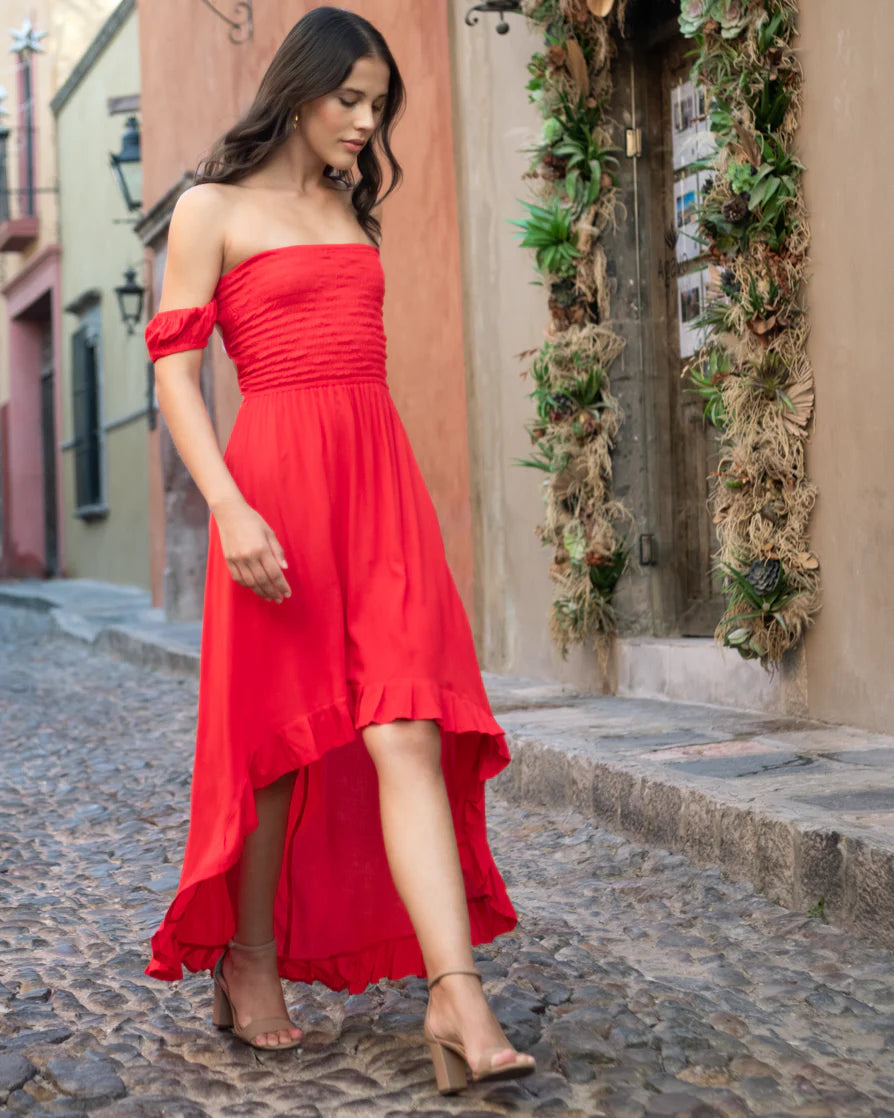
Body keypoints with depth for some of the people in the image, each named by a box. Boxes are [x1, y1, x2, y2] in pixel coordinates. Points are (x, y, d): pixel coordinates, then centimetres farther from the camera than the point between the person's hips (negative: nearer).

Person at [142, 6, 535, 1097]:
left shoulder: (351, 210, 21)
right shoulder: (212, 209, 3)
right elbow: (174, 369, -4)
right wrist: (231, 509, -16)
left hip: (381, 479, 5)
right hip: (276, 477, -4)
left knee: (408, 730, -8)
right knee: (278, 735, 5)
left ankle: (456, 999, -13)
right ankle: (250, 966, 24)